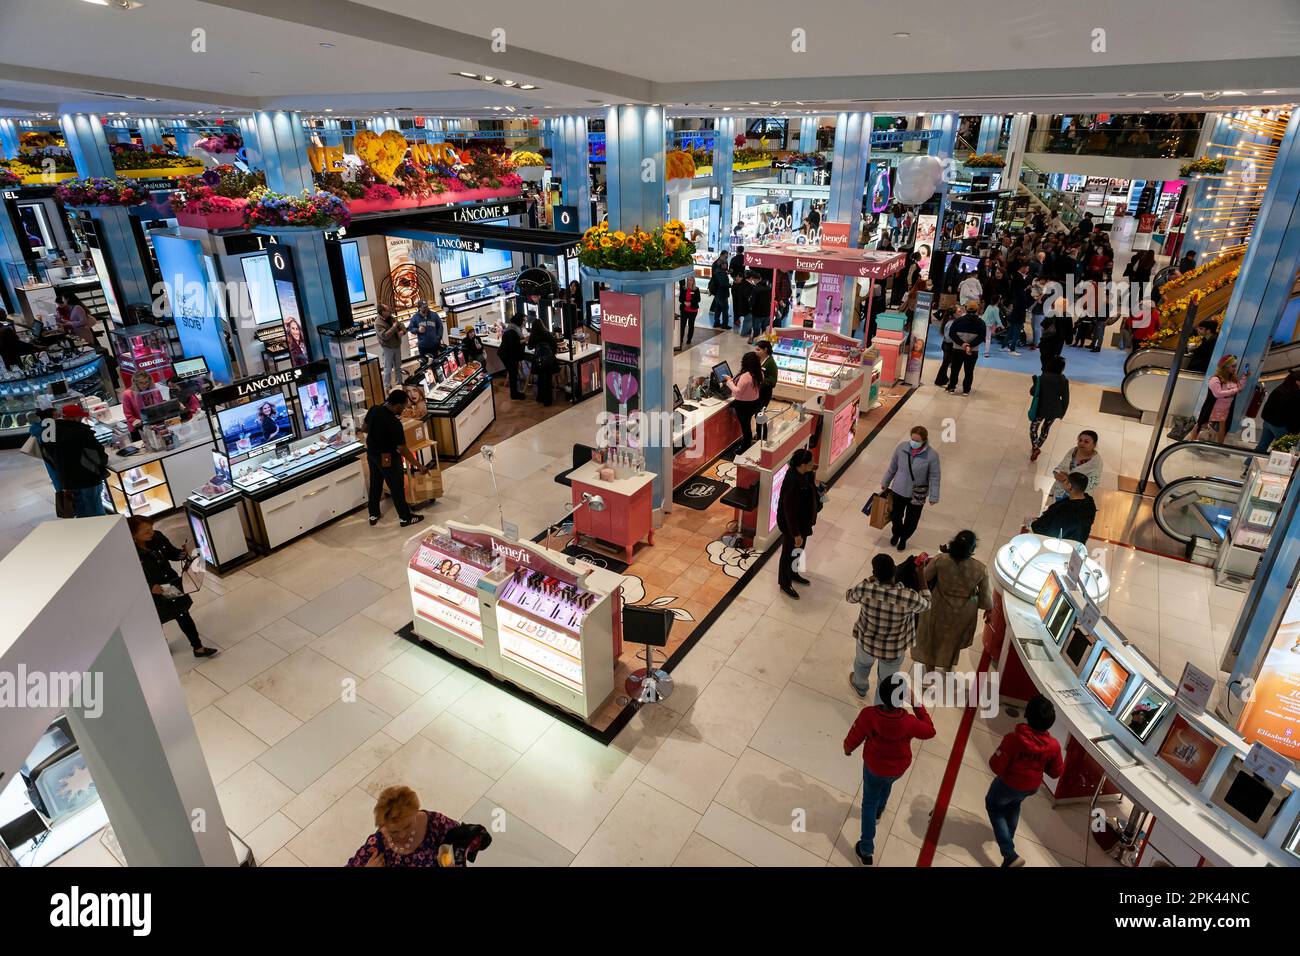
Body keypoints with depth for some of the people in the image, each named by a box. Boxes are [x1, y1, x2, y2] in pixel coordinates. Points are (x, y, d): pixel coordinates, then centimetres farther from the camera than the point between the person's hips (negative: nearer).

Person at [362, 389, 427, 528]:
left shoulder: (374, 410, -8)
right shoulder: (394, 423, -29)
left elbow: (364, 429, 8)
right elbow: (402, 449, -26)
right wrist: (418, 465, -20)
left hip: (371, 454, 7)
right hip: (388, 458, -7)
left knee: (375, 485, 22)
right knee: (397, 488, 8)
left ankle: (373, 515, 36)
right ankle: (406, 517, 22)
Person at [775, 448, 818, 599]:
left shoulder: (804, 473, -10)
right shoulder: (793, 484, -37)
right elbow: (789, 512, -29)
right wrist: (796, 534, -23)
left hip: (803, 521, 9)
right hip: (792, 524, -9)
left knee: (799, 550, 28)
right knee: (789, 553, 13)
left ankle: (793, 574, 52)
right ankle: (785, 584, 34)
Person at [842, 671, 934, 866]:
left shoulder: (868, 715, -36)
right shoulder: (909, 722, -36)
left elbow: (853, 739, -18)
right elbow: (930, 731, -12)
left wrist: (847, 748, 4)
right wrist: (917, 704, -13)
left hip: (874, 767, -1)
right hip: (899, 768, 1)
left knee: (869, 802, 23)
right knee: (886, 784, 37)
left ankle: (866, 851, 32)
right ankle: (878, 812, 65)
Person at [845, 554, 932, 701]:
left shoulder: (865, 588, -30)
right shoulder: (909, 597, -33)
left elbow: (849, 596, -6)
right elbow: (926, 604, -8)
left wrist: (870, 581, 2)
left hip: (867, 642, 1)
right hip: (893, 650, -1)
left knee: (862, 663, 37)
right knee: (886, 683, 27)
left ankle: (860, 687, 67)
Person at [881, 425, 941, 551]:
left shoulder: (932, 455, -23)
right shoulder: (901, 447, -16)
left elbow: (934, 477, -13)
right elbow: (892, 467, -1)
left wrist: (934, 497, -10)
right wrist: (885, 483, 9)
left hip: (917, 494, -2)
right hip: (898, 489, 2)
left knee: (911, 521, 16)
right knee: (896, 515, 22)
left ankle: (904, 538, 48)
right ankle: (896, 533, 55)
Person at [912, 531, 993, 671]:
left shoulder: (940, 560, -28)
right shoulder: (980, 568, -26)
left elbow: (924, 577, -10)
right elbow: (985, 597, -12)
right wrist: (989, 607, 9)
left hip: (940, 607, -1)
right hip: (964, 612, 1)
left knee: (932, 635, 26)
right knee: (954, 637, 30)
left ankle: (930, 666, 47)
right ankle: (948, 666, 53)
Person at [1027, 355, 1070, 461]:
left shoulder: (1041, 379, -17)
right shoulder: (1064, 381, -12)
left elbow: (1032, 393, -6)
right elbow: (1066, 399, -6)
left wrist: (1034, 382, 11)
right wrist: (1062, 412, 8)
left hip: (1041, 409, -3)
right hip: (1054, 411, 3)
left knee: (1033, 428, 13)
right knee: (1045, 429, 24)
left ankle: (1035, 448, -6)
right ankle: (1037, 447, 36)